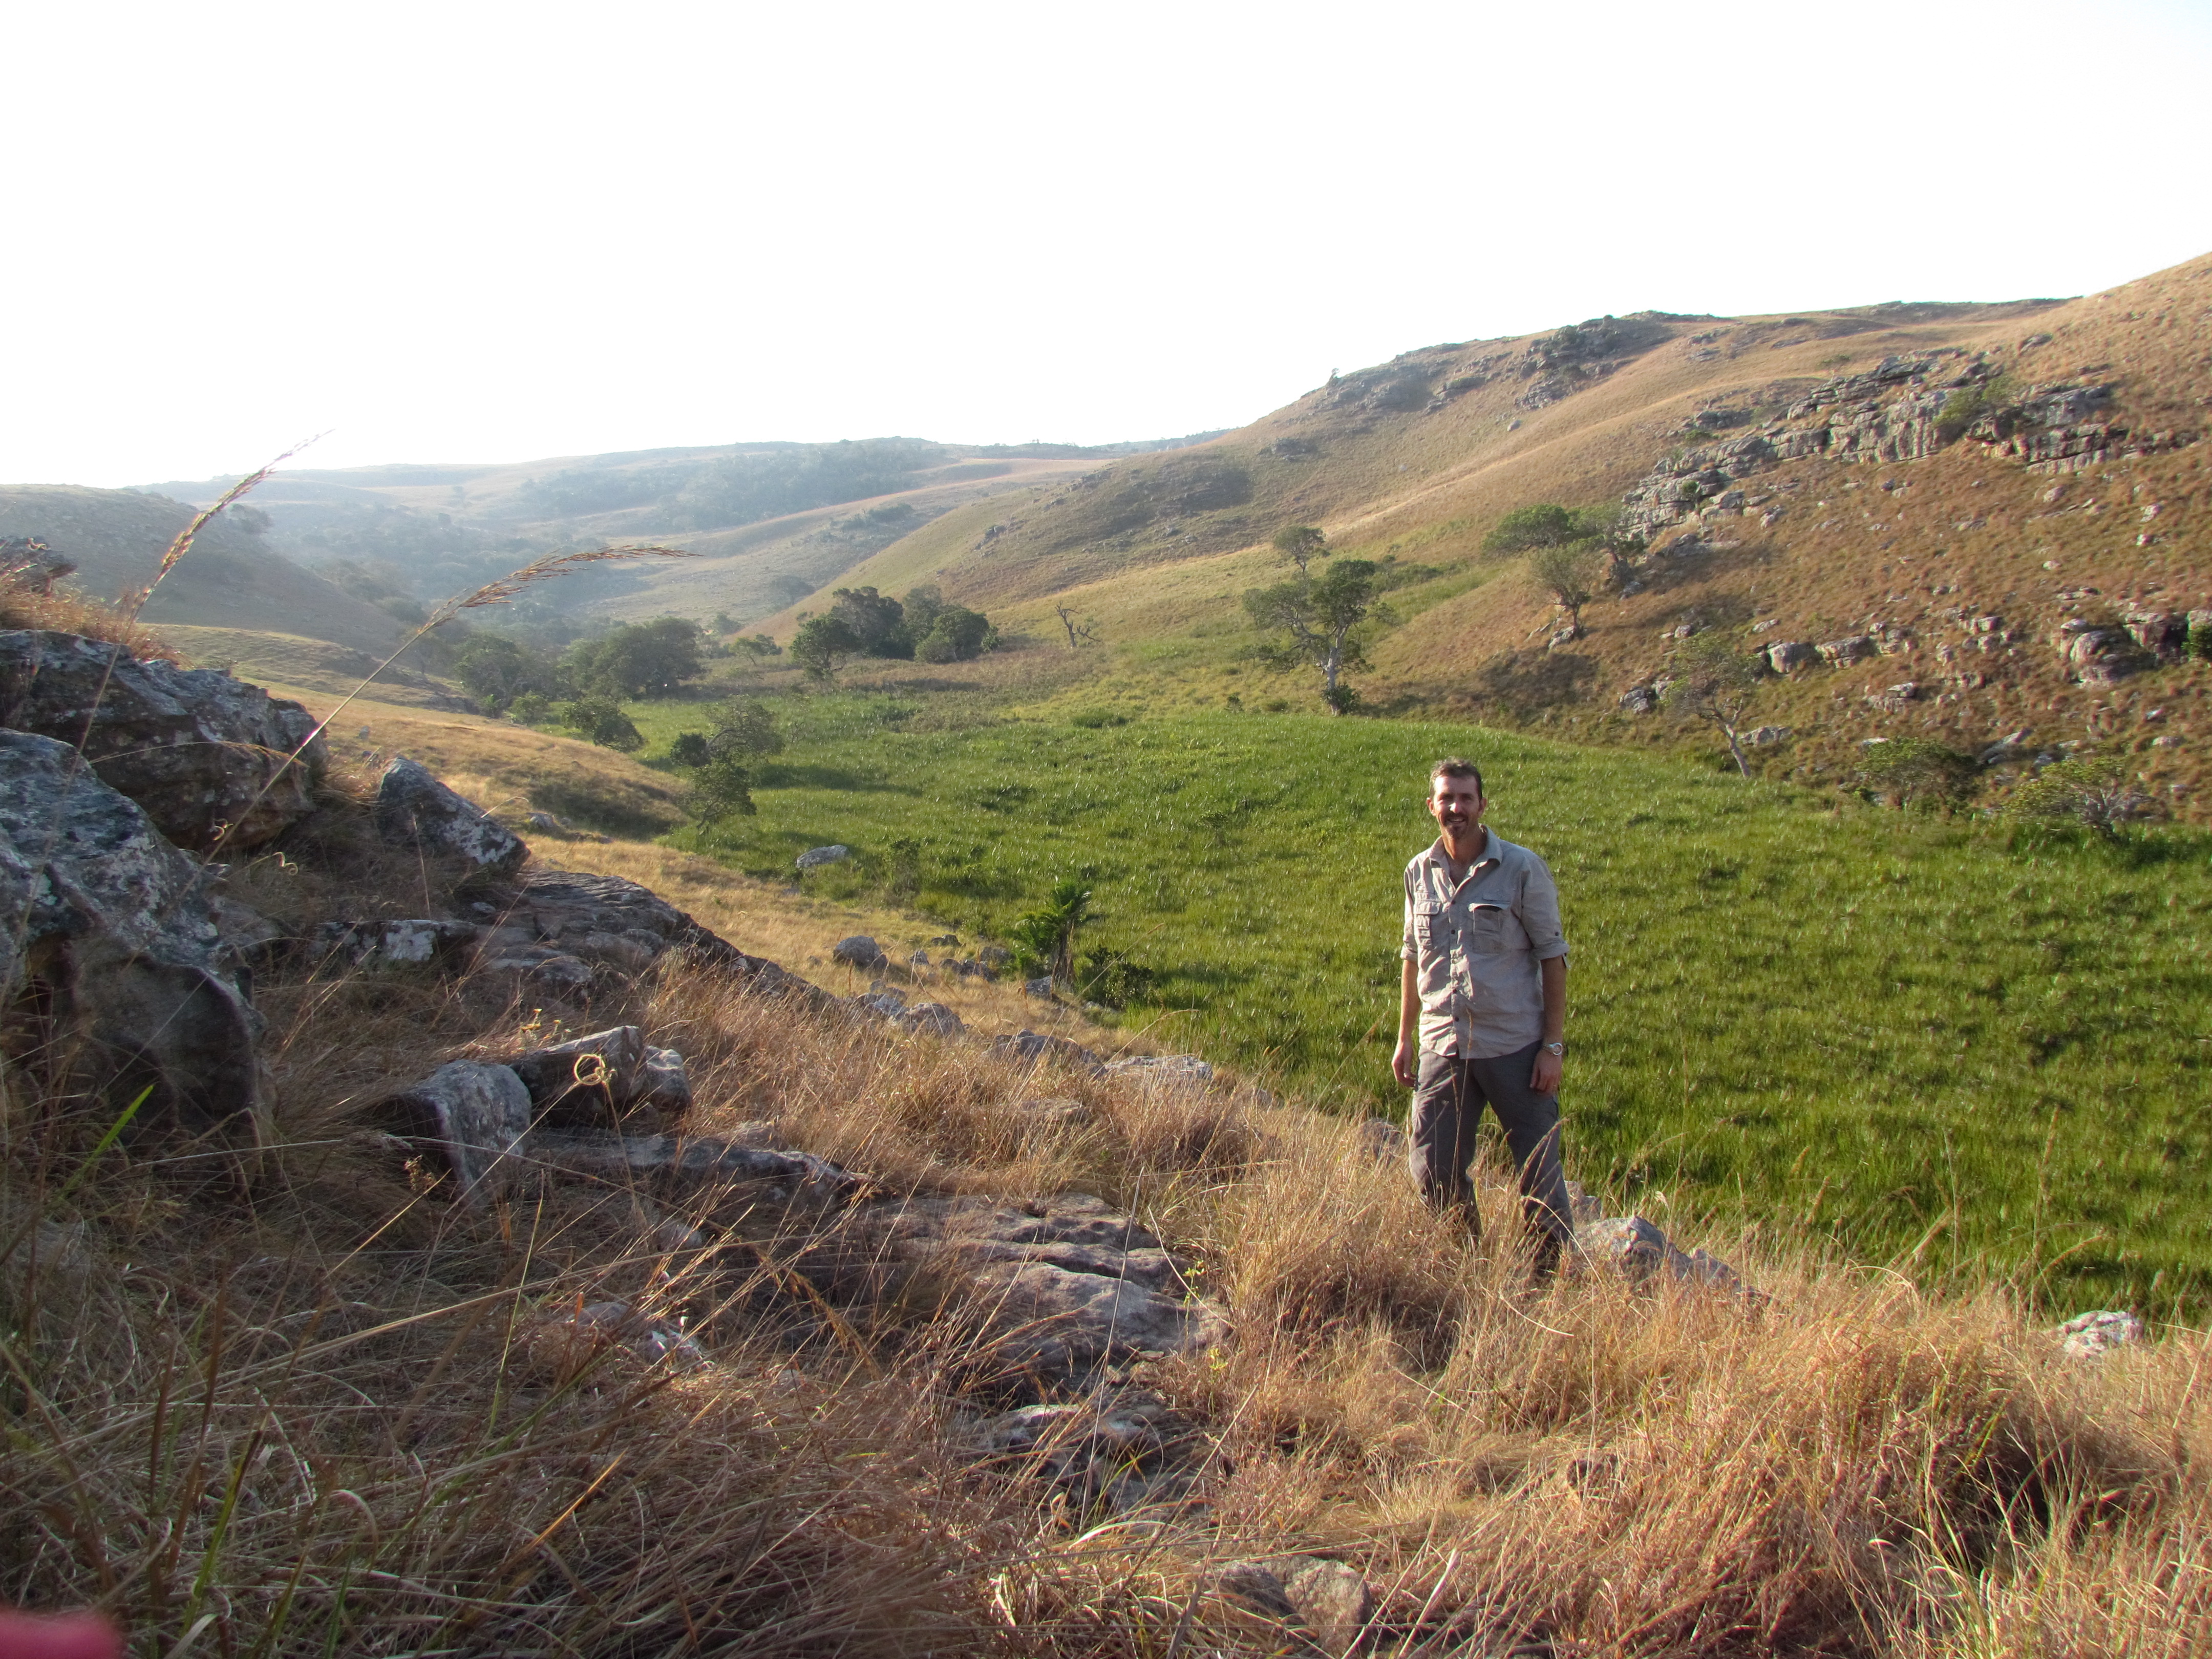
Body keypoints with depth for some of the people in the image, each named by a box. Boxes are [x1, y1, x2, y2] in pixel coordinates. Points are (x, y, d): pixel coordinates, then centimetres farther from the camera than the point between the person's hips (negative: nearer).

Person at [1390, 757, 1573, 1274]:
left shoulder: (1522, 869, -6)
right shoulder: (1419, 873, 6)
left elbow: (1552, 958, -4)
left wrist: (1554, 1046, -9)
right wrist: (1405, 1038, 14)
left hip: (1515, 1048, -4)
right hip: (1442, 1050, 4)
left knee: (1540, 1175, 2)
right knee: (1434, 1172, 6)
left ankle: (1557, 1275, 20)